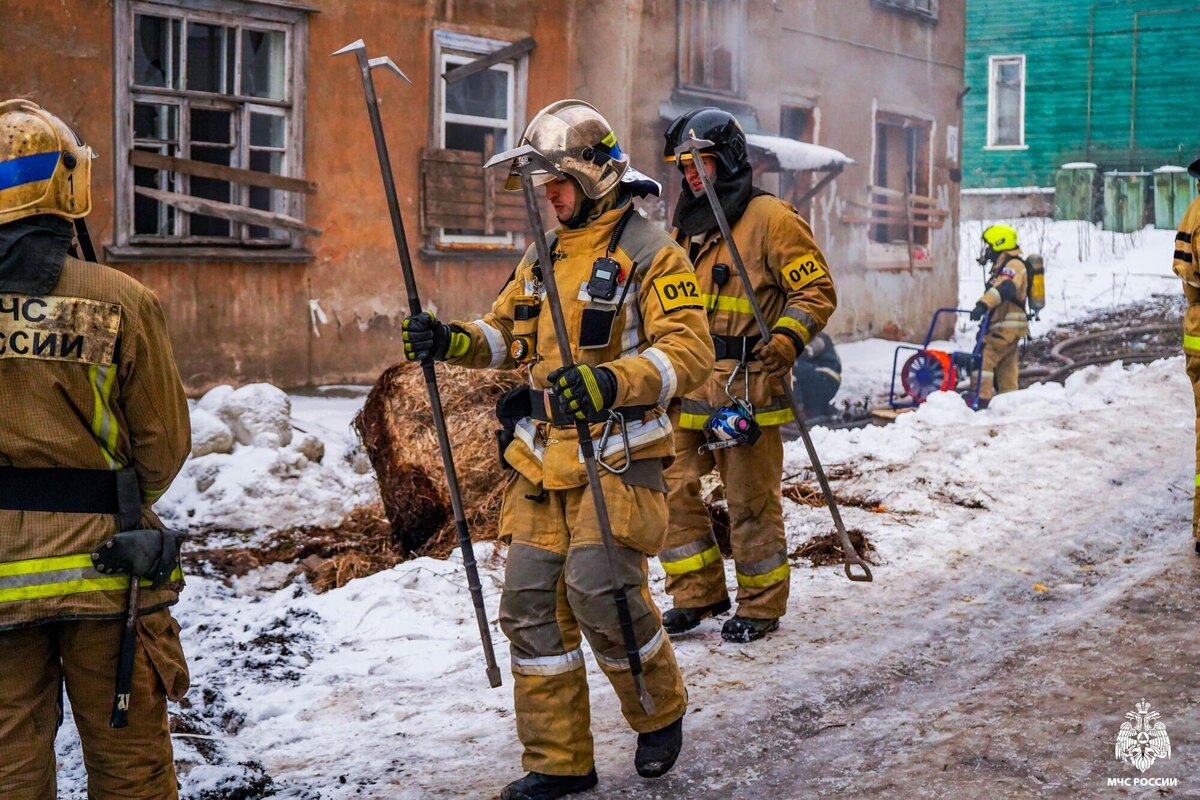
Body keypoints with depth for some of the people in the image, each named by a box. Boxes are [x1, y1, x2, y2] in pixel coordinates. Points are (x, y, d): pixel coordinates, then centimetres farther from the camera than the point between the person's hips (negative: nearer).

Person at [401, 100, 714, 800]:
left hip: (617, 457, -7)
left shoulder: (650, 254, -7)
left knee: (598, 590, -17)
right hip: (542, 459, 7)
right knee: (531, 603, 3)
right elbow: (510, 336, 21)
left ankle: (662, 711, 13)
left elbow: (690, 351, -16)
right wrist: (451, 340, 1)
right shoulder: (544, 257, 16)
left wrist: (614, 380, -32)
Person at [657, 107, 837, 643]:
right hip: (689, 388, 7)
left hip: (746, 387, -7)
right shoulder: (687, 228, 19)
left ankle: (761, 605, 14)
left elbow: (817, 291, -5)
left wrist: (787, 338, -20)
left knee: (751, 501, 0)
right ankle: (699, 594, 16)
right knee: (674, 490, 3)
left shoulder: (770, 218, -3)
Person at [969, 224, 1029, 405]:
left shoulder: (1013, 266, -14)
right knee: (1006, 369, 13)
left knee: (984, 359, -16)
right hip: (1007, 327, 11)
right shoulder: (1003, 266, 21)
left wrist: (983, 304, -47)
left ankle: (982, 398, -19)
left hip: (1006, 327, -11)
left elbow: (1004, 288, -33)